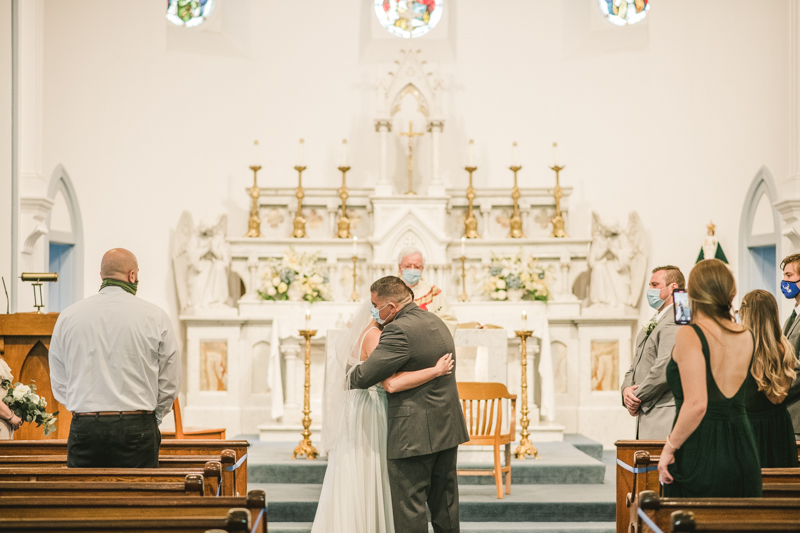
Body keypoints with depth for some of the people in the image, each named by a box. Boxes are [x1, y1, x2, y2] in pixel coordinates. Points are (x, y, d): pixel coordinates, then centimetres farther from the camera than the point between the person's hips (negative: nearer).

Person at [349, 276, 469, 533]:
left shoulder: (399, 331, -20)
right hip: (448, 428, 9)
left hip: (414, 434, -9)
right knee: (444, 504, 16)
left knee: (410, 508, -1)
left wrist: (352, 374, 3)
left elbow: (363, 377, -19)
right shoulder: (436, 322, 10)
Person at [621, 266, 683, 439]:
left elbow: (664, 368, -20)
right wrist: (627, 388, 1)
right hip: (646, 415, 9)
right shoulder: (653, 323, 22)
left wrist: (637, 398, -9)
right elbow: (636, 365, 22)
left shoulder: (674, 322, -12)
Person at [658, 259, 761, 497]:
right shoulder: (746, 336, 6)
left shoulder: (689, 335, -11)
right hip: (742, 451, 6)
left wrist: (669, 448, -10)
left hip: (700, 452, -6)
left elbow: (696, 404, -20)